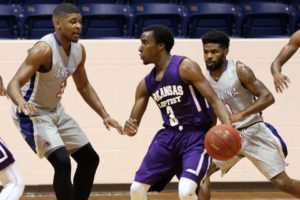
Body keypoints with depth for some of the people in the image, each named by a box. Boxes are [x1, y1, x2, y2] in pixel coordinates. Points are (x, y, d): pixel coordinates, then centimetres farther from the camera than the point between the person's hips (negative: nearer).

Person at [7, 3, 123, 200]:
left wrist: (105, 115, 6)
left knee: (90, 159, 11)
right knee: (62, 162, -24)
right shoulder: (44, 49, -27)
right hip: (33, 113, -9)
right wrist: (21, 103, -55)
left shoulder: (79, 50, -2)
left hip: (56, 111, 9)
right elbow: (14, 84, -33)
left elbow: (84, 86, 14)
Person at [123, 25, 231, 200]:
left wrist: (228, 127, -35)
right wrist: (129, 128, -14)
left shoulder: (185, 67, -12)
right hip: (169, 135, 7)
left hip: (197, 135, -7)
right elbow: (134, 120, 12)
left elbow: (214, 100, -17)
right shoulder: (146, 83, 7)